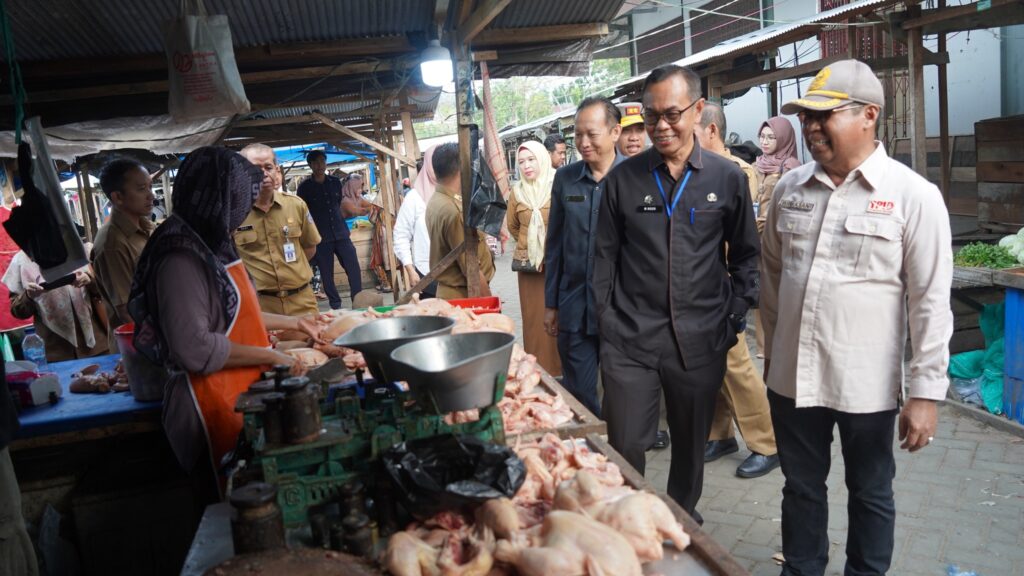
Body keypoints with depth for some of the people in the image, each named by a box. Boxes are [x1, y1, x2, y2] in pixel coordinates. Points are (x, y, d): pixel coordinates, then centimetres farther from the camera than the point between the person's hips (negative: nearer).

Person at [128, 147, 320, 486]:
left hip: (241, 391, 9)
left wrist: (293, 323, 25)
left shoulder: (212, 245, 10)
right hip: (215, 403, -9)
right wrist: (269, 356, -19)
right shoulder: (181, 258, -20)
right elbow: (195, 348, -26)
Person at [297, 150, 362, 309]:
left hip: (341, 233, 3)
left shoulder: (335, 182, 9)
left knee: (354, 268, -3)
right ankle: (336, 306, 12)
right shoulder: (305, 187, -2)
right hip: (320, 237, -3)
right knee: (327, 274, 2)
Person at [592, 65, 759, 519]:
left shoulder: (728, 179, 1)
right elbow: (605, 256, 5)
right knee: (624, 448, 3)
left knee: (691, 445, 17)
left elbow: (745, 255, 10)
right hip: (630, 340, -1)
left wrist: (735, 318, 3)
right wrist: (607, 322, 0)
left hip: (700, 341, 1)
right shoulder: (623, 179, 1)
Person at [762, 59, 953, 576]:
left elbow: (931, 301, -10)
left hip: (867, 383, -4)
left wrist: (926, 392, -10)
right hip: (793, 375, 4)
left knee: (870, 493, 16)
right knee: (801, 488, 19)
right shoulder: (789, 188, 4)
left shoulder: (914, 196, -10)